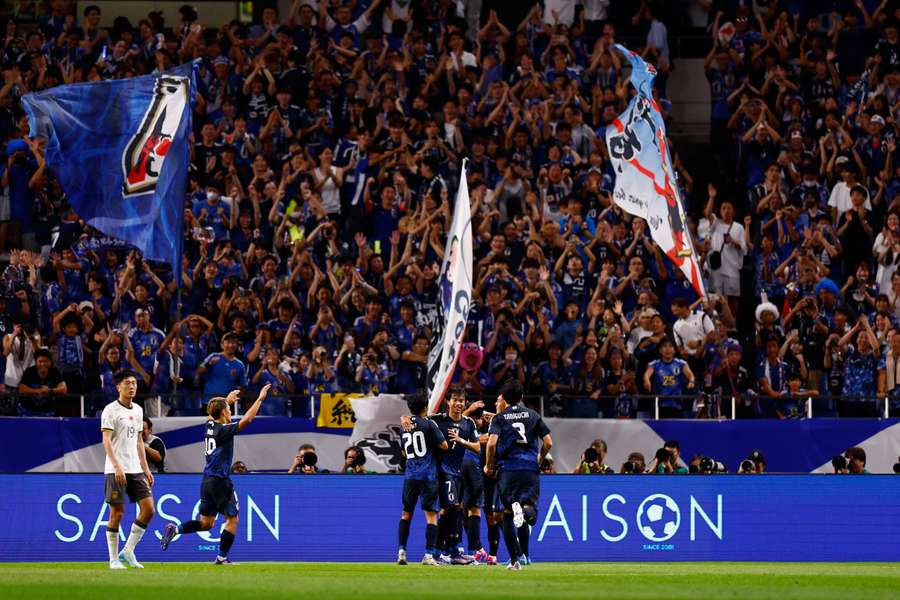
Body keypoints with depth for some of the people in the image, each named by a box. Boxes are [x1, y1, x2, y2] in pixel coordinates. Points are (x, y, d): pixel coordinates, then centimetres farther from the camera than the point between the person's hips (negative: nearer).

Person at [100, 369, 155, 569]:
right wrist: (117, 467, -24)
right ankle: (114, 559, 4)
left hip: (135, 469, 7)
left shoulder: (137, 410, 15)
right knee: (117, 513, -4)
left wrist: (146, 468, 18)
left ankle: (127, 551, 8)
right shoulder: (110, 410, -7)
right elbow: (106, 441, -14)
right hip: (116, 470, -7)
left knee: (148, 509, -2)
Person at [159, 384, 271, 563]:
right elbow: (246, 420, -22)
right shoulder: (223, 430, -13)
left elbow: (215, 413, 32)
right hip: (221, 481, -8)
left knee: (206, 523, 12)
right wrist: (259, 399, -17)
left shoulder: (210, 425, 8)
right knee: (232, 519, 4)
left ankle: (175, 529, -5)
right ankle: (222, 557, 3)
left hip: (207, 481, 8)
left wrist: (227, 400, 43)